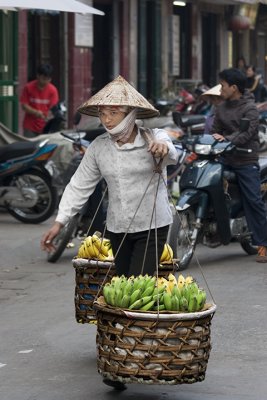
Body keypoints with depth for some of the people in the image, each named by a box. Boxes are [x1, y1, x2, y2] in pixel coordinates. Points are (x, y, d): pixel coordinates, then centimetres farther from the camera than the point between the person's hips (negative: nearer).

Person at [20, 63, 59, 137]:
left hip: (45, 126, 0)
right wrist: (36, 112, -21)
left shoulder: (53, 90, -5)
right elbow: (24, 106, -4)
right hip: (30, 126, 0)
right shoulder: (28, 87, -6)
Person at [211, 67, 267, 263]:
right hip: (225, 159, 7)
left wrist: (226, 139, -30)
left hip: (246, 160, -7)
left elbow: (247, 134, -18)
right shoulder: (222, 108, 16)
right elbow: (215, 131, 15)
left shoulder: (249, 108, -7)